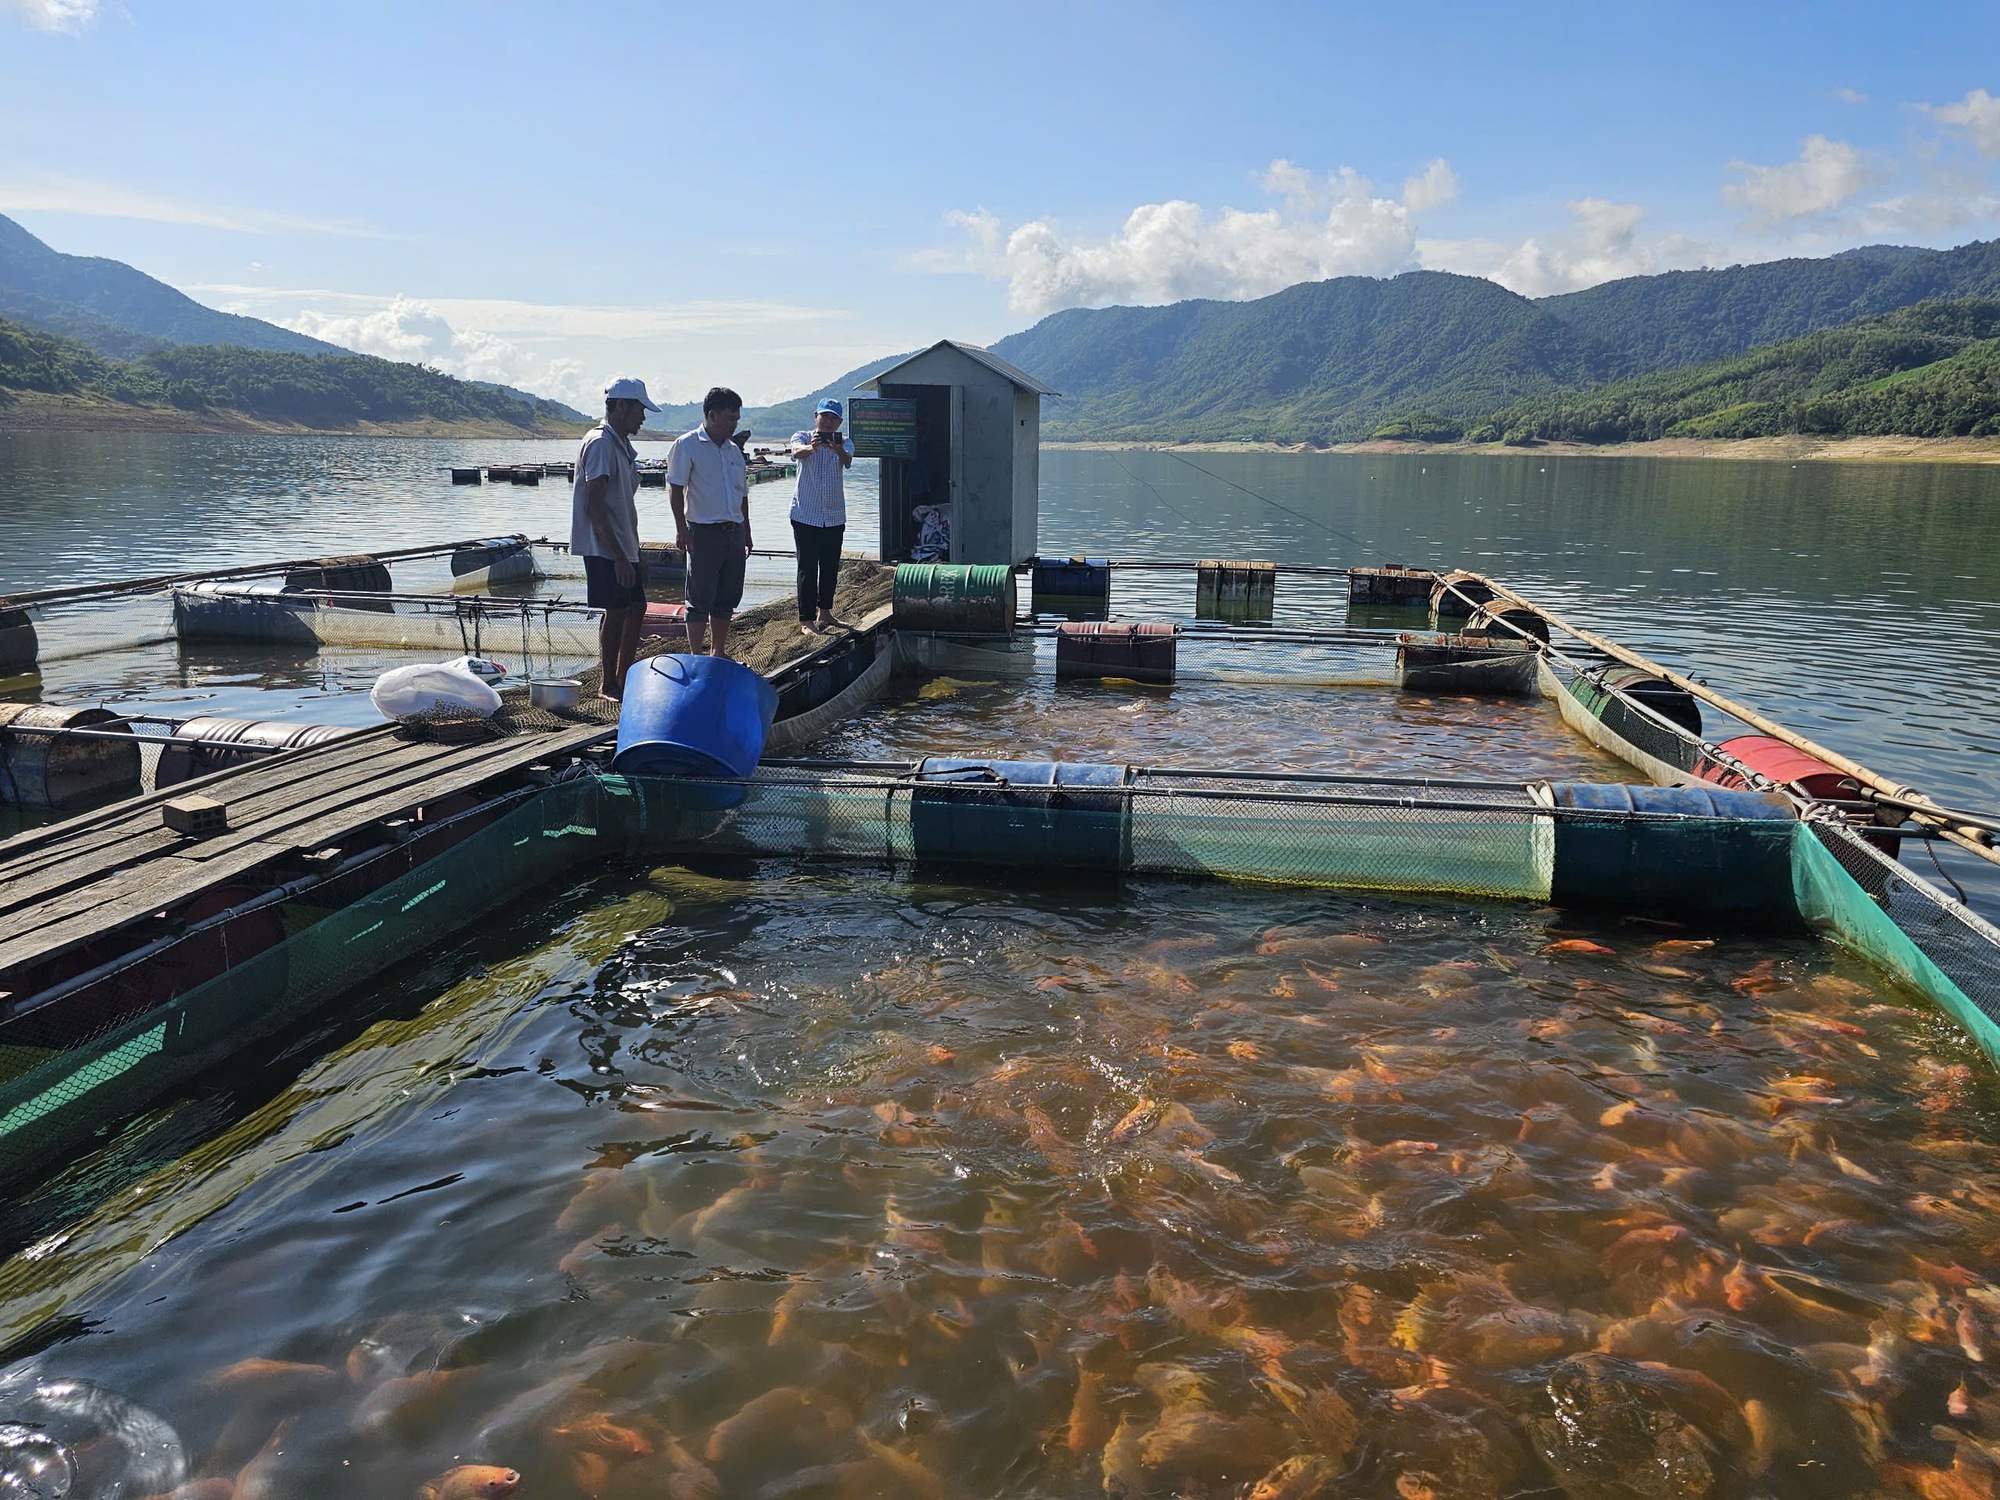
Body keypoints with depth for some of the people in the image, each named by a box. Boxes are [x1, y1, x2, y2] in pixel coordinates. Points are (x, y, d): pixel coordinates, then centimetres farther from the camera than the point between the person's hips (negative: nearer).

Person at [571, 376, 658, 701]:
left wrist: (634, 554, 20)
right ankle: (609, 686, 6)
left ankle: (623, 678, 23)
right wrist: (619, 557, -23)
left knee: (636, 607, 12)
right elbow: (595, 507, -20)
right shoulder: (600, 443, -14)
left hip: (623, 547, 10)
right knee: (616, 612, -5)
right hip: (604, 549, -10)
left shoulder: (623, 445, 16)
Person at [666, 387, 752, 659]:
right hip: (704, 533, -6)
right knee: (700, 599, -2)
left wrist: (746, 533, 19)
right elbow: (675, 489, -9)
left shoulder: (734, 450, 15)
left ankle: (718, 652, 22)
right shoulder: (687, 446, -5)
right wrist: (681, 529, -16)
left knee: (727, 598, 11)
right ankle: (696, 657, 5)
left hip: (734, 533, 7)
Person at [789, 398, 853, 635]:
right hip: (806, 515, -4)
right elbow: (797, 451, -26)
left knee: (831, 567, 12)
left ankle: (825, 613, 26)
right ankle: (806, 620, -2)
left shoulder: (843, 443, 5)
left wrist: (838, 450, -43)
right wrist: (811, 448, -50)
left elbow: (847, 461, -19)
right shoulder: (802, 437, -1)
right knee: (808, 568, -4)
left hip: (835, 515, 4)